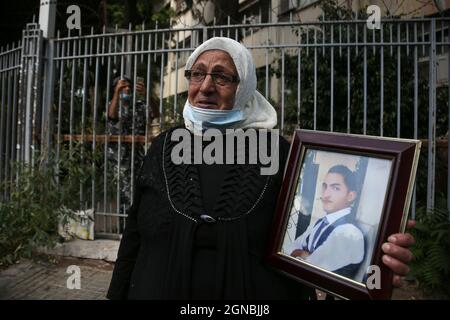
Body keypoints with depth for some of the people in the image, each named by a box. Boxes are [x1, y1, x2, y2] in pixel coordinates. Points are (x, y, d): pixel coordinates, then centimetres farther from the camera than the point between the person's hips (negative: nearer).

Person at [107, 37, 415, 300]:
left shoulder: (277, 153, -9)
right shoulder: (165, 148, -2)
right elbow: (135, 238, 4)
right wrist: (118, 294, 5)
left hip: (256, 295, -2)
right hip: (159, 290, 3)